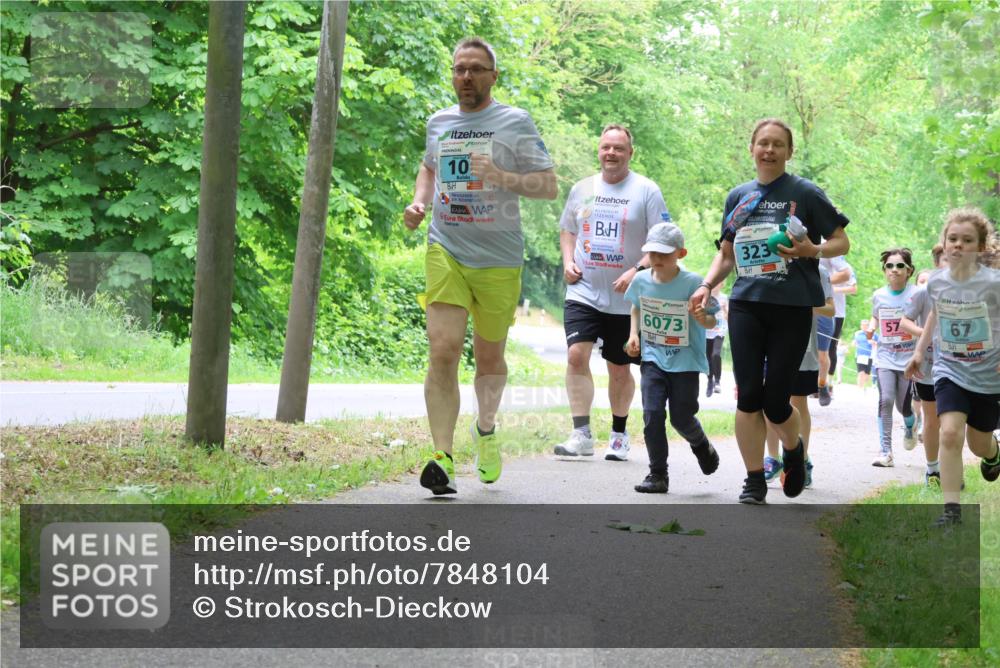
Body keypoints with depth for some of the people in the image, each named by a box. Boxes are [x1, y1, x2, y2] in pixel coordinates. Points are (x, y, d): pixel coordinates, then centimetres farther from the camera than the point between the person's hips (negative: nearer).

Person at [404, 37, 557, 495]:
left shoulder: (515, 122, -1)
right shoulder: (438, 122, 11)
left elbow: (548, 186, -4)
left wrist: (503, 177, -21)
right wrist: (419, 202, 12)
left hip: (498, 258, -1)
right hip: (445, 251, 2)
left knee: (489, 357, 12)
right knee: (442, 351, -15)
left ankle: (486, 430, 40)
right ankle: (442, 458, -17)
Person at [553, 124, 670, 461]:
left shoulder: (646, 191, -3)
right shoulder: (582, 189, 9)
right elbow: (567, 230, 23)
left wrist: (638, 271, -18)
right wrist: (567, 262, 5)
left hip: (626, 298, -2)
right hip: (584, 292, 2)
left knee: (619, 369, 9)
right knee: (576, 355, -16)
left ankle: (619, 434, 27)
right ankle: (581, 434, -15)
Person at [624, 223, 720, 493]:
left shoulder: (692, 283, -15)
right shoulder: (641, 281, -3)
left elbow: (712, 321, -10)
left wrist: (701, 318, -33)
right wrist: (633, 333, 5)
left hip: (685, 362, -3)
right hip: (653, 359, 3)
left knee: (681, 417, 2)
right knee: (652, 414, -10)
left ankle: (701, 444, 37)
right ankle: (657, 475, 0)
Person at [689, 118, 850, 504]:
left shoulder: (805, 193, 1)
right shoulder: (738, 197, 13)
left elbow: (841, 243, 4)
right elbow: (727, 254, 20)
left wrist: (812, 250, -16)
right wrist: (706, 286, 4)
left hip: (792, 308, -3)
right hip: (746, 305, 3)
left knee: (775, 401, -3)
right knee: (748, 396, -5)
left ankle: (794, 450, 30)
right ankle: (754, 482, 5)